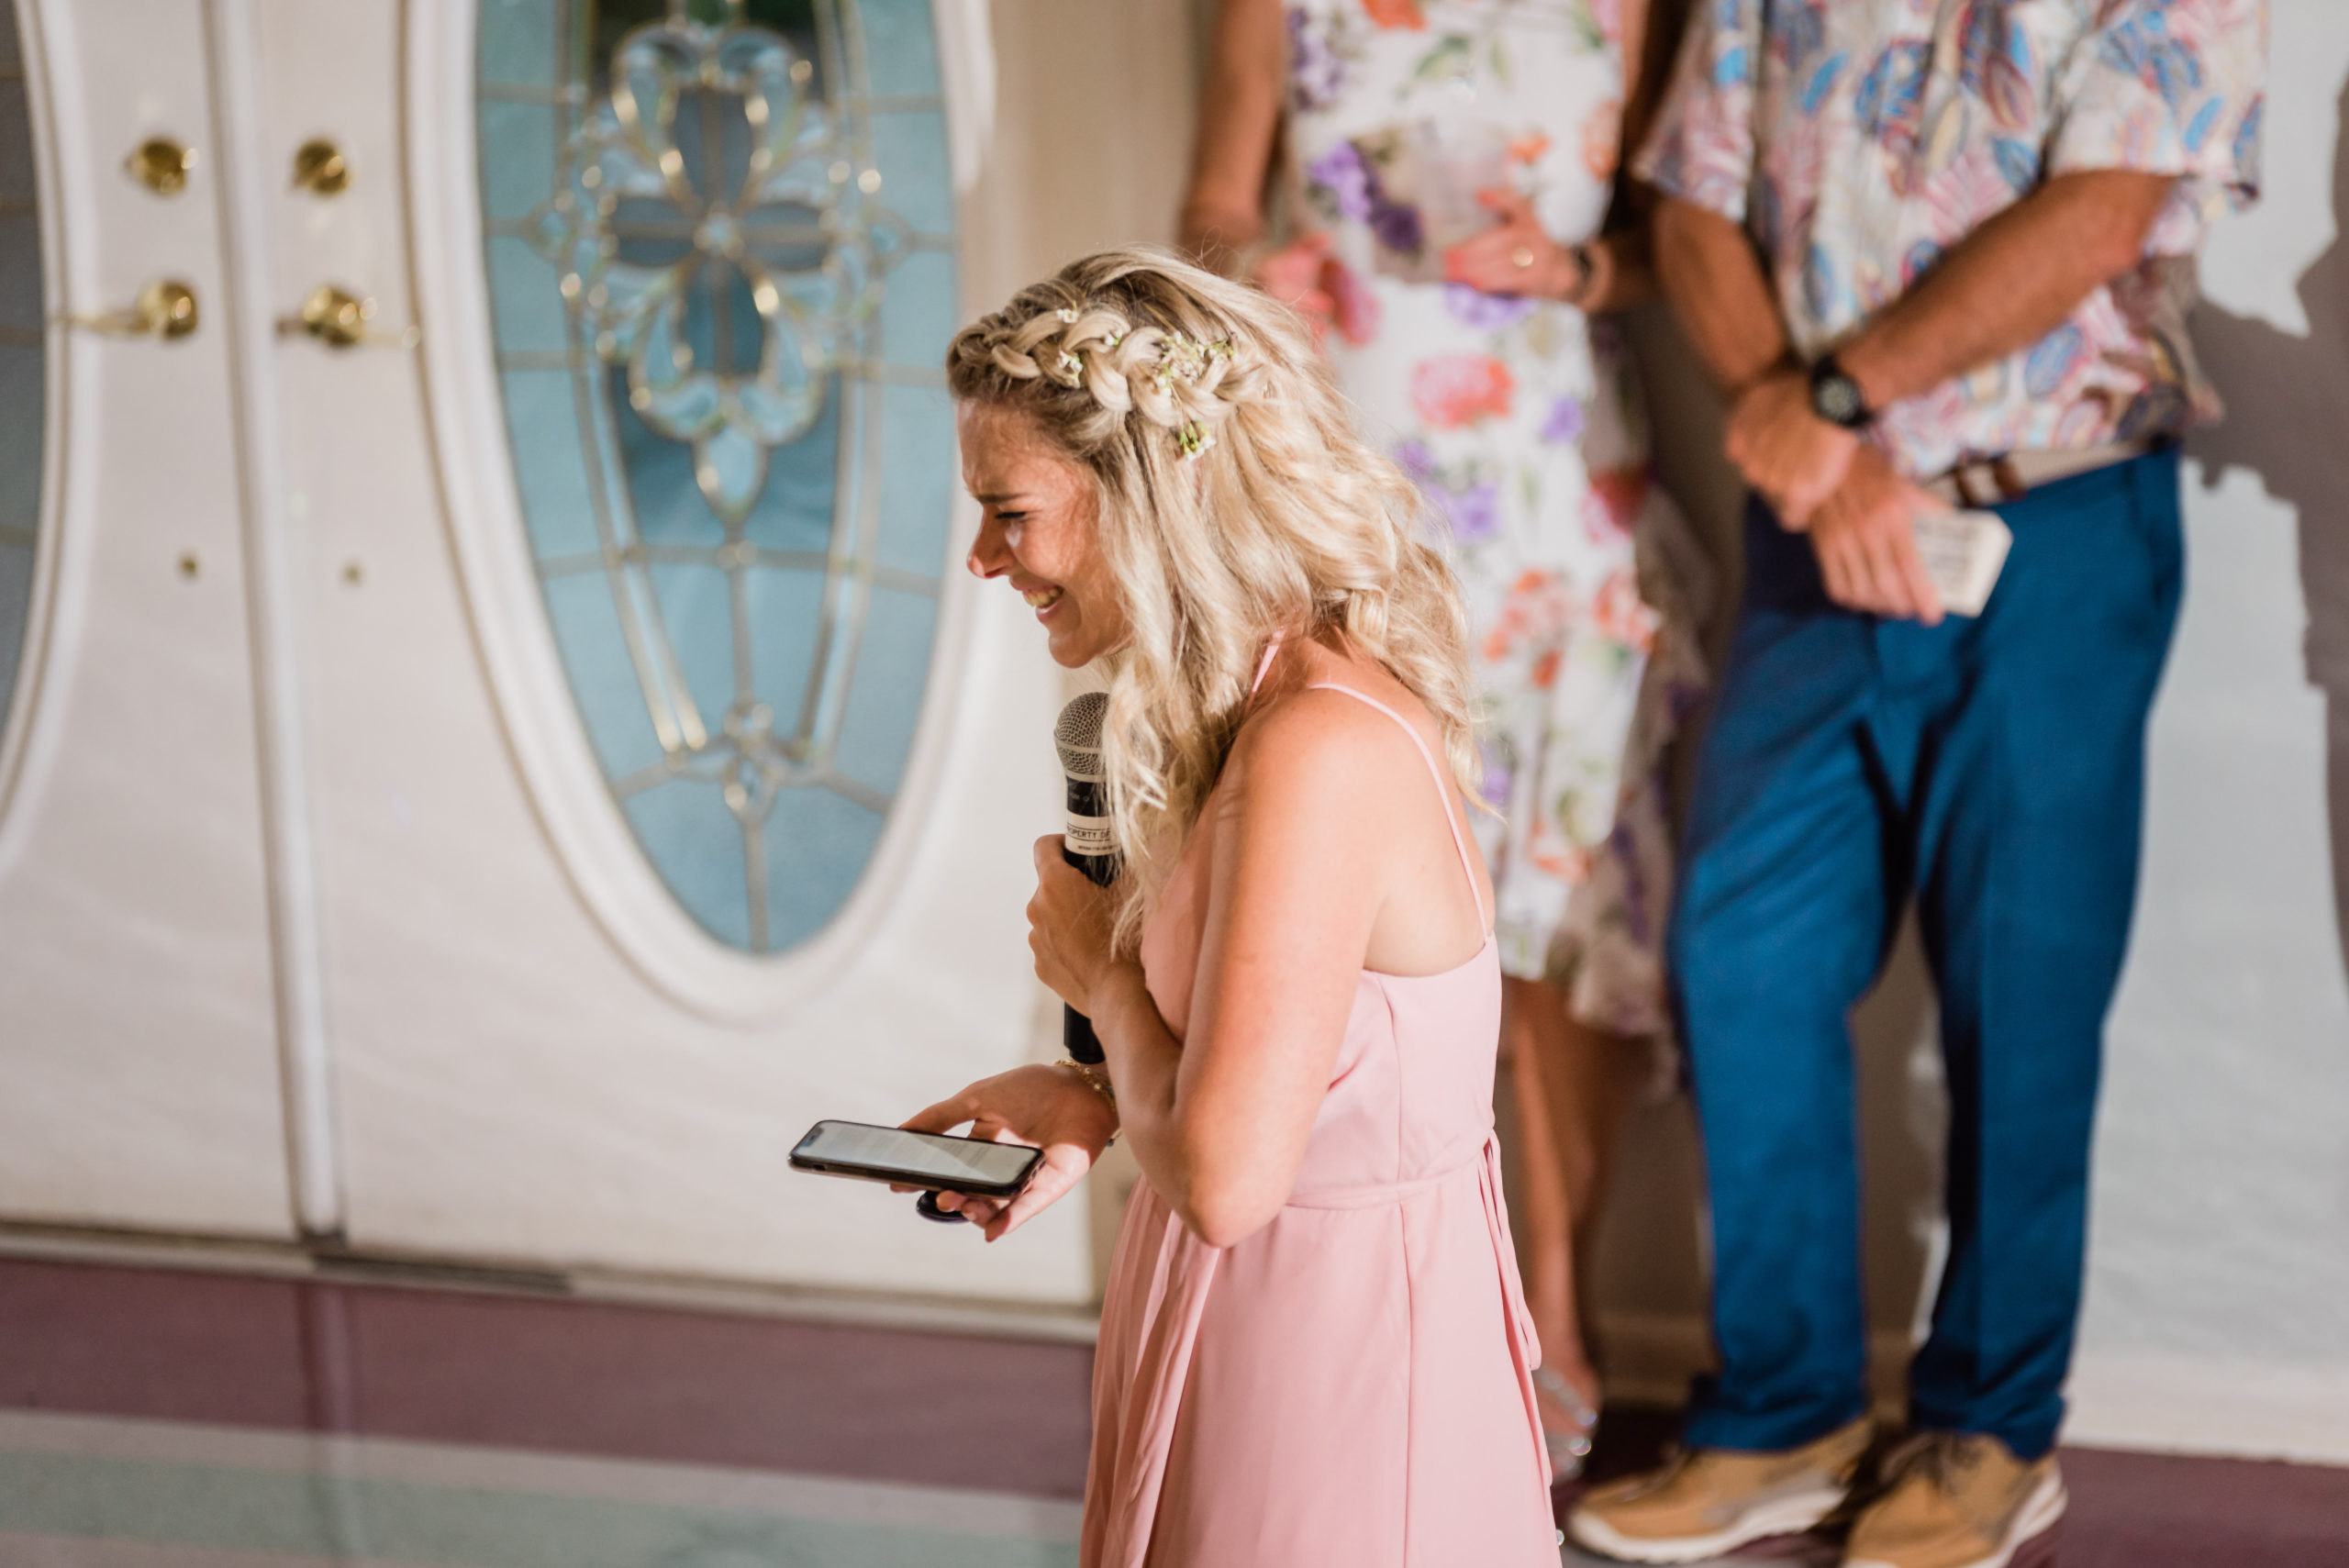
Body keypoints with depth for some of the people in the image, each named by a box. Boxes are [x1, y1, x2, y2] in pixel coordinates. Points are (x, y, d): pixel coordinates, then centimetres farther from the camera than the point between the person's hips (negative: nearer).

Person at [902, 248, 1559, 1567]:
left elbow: (1223, 1178, -27)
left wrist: (1101, 976, -11)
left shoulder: (1320, 752, -25)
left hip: (1330, 1375, -9)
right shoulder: (1282, 703, 5)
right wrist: (1094, 1102, 3)